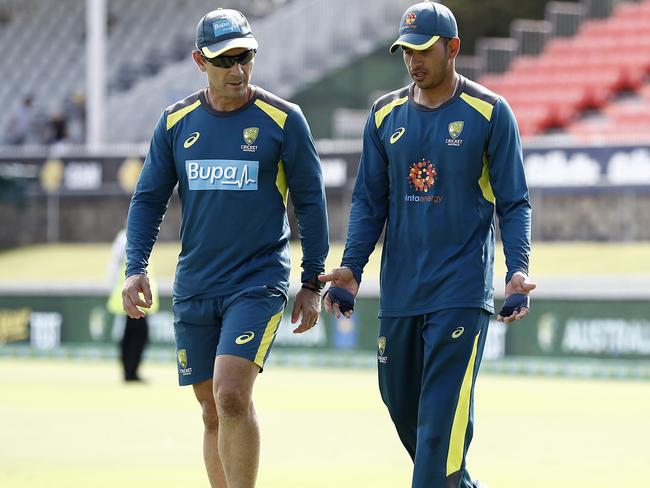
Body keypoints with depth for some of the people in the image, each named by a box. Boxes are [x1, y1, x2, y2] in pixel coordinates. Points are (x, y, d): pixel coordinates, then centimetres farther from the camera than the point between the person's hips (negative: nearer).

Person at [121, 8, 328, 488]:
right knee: (213, 412, 8)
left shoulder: (283, 120, -4)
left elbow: (310, 202, 3)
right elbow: (149, 199, 11)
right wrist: (135, 267, -2)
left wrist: (313, 283, 2)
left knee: (232, 397, -19)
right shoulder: (176, 122, 5)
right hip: (194, 287, 4)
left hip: (259, 282, -4)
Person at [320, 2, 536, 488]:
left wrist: (518, 269, -16)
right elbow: (369, 200, 12)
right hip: (399, 290, 5)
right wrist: (352, 266, -2)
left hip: (462, 292, -5)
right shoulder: (386, 114, 9)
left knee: (443, 413, -13)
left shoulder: (490, 113, -3)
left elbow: (515, 203, -2)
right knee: (401, 403, 11)